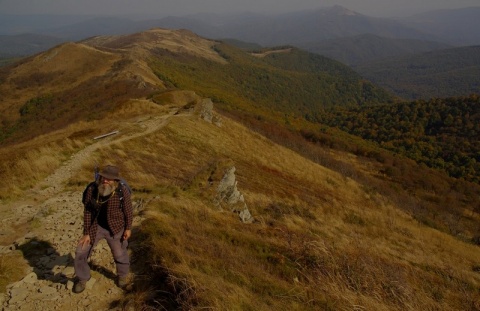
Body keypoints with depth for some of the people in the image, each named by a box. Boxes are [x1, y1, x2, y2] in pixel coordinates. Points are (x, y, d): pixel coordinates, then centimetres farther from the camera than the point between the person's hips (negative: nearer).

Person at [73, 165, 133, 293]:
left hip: (115, 227, -1)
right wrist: (87, 233, -9)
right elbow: (87, 211, -11)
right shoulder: (92, 189, -20)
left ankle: (122, 275, 47)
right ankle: (82, 278, 30)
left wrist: (128, 228, -4)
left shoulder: (122, 191, -23)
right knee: (81, 252, 1)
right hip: (95, 226, 1)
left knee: (119, 253, 15)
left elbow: (128, 210, -9)